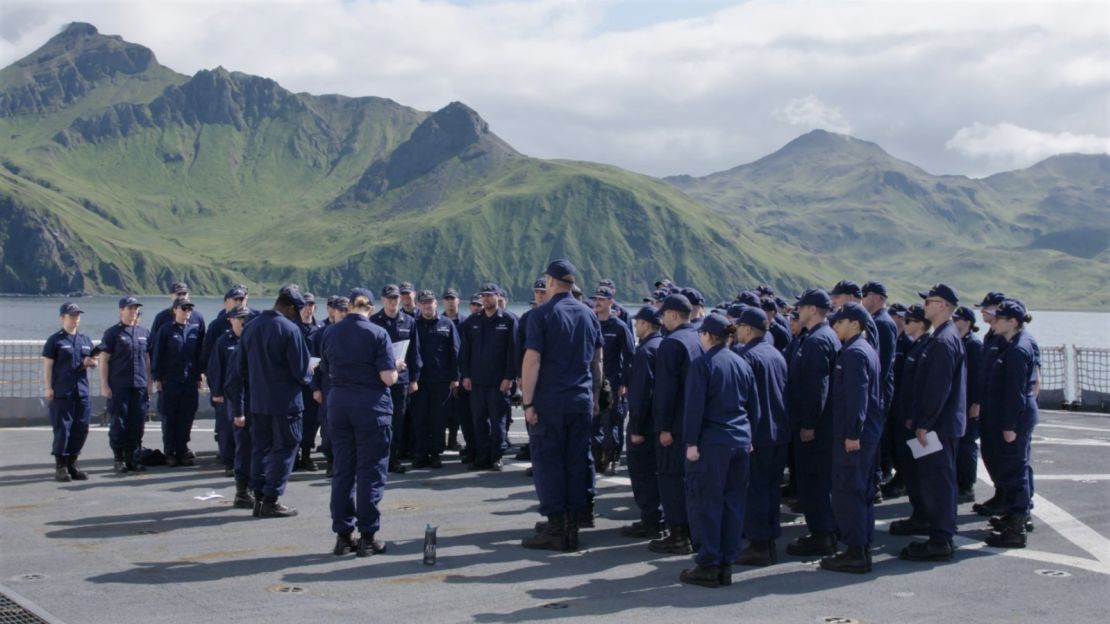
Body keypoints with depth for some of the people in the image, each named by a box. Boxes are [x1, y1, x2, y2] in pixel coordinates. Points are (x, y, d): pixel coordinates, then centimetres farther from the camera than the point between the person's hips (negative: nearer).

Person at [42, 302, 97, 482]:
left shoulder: (85, 340, 16)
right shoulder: (55, 340, -1)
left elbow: (94, 361, 24)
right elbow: (47, 366, -4)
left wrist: (91, 362, 0)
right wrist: (48, 388, -12)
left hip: (82, 392, 6)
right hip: (61, 392, -6)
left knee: (81, 429, 6)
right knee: (62, 428, -5)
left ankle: (72, 463, 17)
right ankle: (60, 467, 2)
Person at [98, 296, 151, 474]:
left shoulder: (144, 333, 13)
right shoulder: (113, 333, -1)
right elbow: (104, 359, -4)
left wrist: (149, 382, 14)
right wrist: (104, 385, -9)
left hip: (139, 386, 4)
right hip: (118, 387, -4)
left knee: (137, 424, 6)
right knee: (118, 423, 0)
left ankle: (132, 457, 16)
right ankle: (119, 459, 8)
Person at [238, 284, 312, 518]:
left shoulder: (250, 328, 5)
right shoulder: (290, 329, -16)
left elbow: (242, 368, 11)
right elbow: (300, 370, -14)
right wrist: (309, 377, 7)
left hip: (257, 400, 7)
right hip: (285, 400, -6)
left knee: (260, 448, 14)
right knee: (284, 449, 2)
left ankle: (259, 498, 16)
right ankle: (271, 500, 2)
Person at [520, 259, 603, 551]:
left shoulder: (541, 315, -7)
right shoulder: (589, 316, 10)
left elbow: (532, 361, -12)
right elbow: (597, 361, 13)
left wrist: (528, 402, -9)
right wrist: (595, 398, 20)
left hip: (549, 403, -5)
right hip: (582, 402, 5)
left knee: (548, 463, 1)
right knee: (577, 463, 8)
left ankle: (555, 530, 1)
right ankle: (573, 528, 10)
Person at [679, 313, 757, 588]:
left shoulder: (702, 364, -8)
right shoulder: (742, 364, 11)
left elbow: (694, 407, -13)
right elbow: (754, 407, 14)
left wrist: (691, 442, -9)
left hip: (711, 442, -6)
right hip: (741, 442, 6)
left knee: (705, 503, 1)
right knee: (733, 503, 10)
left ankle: (708, 566, 1)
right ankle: (727, 564, 13)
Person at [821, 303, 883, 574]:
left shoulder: (853, 352, -15)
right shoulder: (868, 350, 16)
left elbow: (857, 396, -22)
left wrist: (852, 434, -22)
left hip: (852, 436, -10)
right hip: (868, 433, 10)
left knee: (847, 492, -6)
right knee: (863, 491, 13)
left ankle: (855, 554, -4)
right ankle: (863, 548, 20)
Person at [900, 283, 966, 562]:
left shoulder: (944, 341, -18)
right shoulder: (947, 337, 14)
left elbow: (938, 387, -22)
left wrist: (924, 424, -19)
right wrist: (921, 420, 19)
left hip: (939, 425, -10)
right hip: (943, 423, 10)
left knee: (937, 481, -6)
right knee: (939, 481, 15)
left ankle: (940, 542, -1)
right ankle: (942, 537, 22)